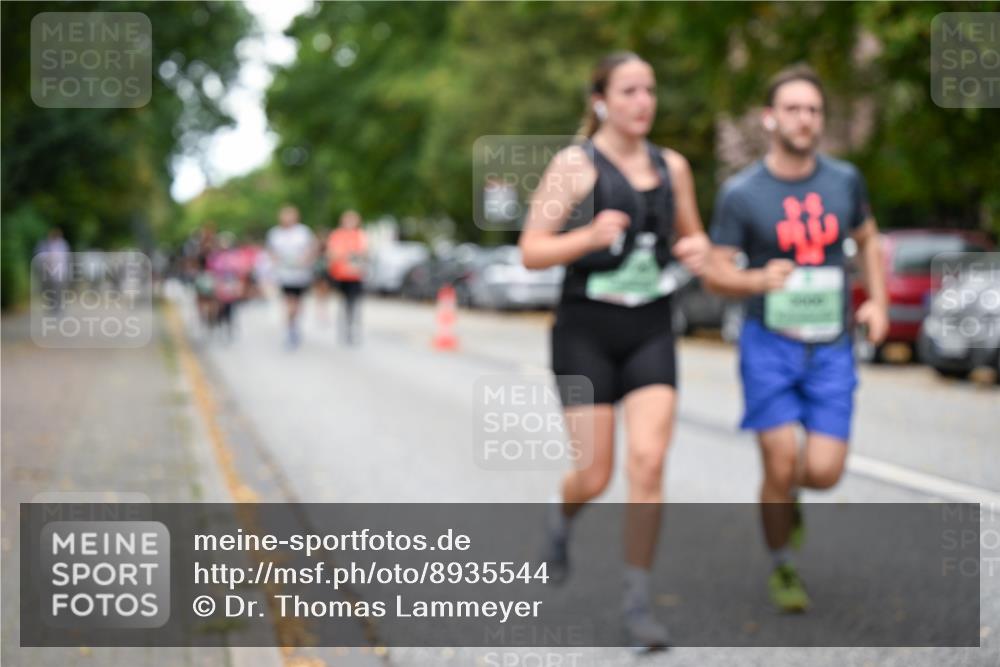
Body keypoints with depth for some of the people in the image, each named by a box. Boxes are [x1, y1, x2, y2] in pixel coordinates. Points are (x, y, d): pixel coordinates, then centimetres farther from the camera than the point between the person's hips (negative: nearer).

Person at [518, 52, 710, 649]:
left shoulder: (672, 167, 7)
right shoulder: (574, 165, -5)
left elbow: (693, 236, 20)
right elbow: (532, 251, -7)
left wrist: (698, 250, -5)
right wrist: (591, 236, -25)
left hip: (652, 331, 3)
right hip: (587, 330, -3)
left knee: (649, 461, -12)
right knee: (595, 476, 0)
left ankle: (638, 601, -1)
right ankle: (562, 518, 38)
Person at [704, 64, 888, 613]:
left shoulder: (844, 180, 4)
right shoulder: (741, 193, -5)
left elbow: (867, 240, 20)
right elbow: (716, 274, -4)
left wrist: (878, 302, 6)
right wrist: (760, 280, -24)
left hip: (831, 347, 2)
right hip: (769, 343, -2)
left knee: (823, 472, -7)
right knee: (781, 468, -8)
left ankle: (788, 493, 31)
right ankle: (782, 569, 17)